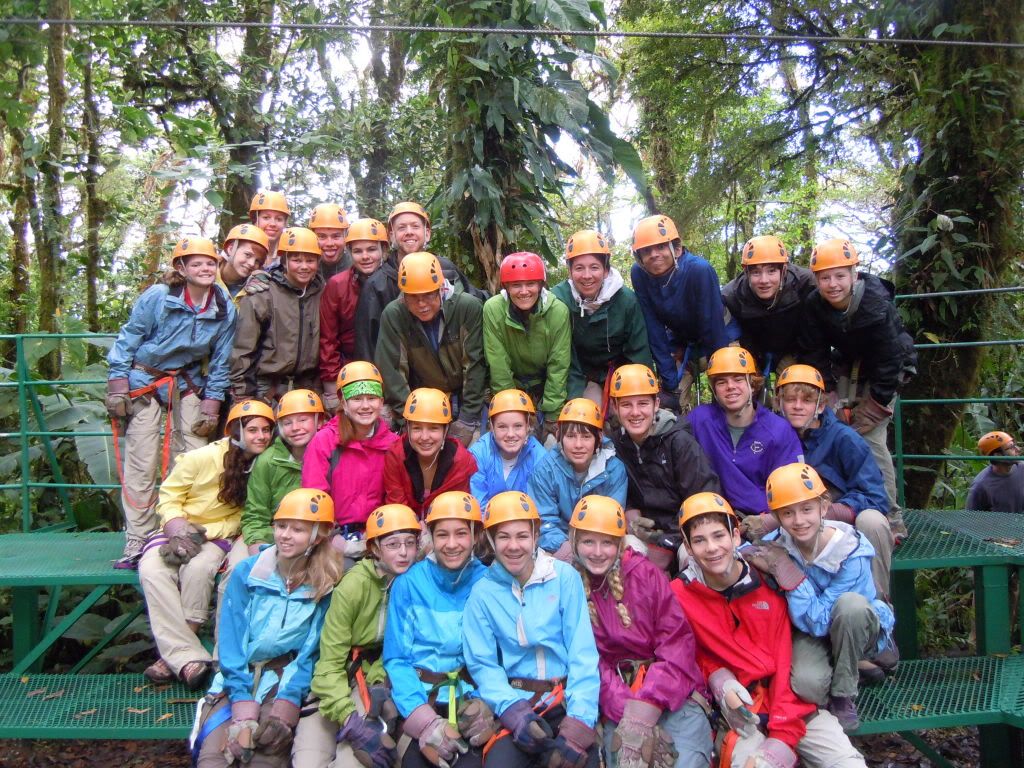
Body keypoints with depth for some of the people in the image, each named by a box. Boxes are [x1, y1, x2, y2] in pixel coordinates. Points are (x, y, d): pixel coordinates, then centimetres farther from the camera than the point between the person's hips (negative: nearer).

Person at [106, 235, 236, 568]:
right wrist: (117, 389, -8)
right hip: (145, 383, -2)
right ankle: (138, 540, 4)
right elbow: (126, 340, -5)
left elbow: (220, 362, 3)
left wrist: (210, 408, 0)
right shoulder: (157, 297, -13)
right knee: (141, 465, -5)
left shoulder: (225, 310, -5)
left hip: (189, 385, 3)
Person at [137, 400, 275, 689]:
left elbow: (243, 517, -2)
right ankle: (188, 656, -32)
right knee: (152, 569, -28)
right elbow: (169, 496, -2)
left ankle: (174, 653, -20)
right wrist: (179, 530, -16)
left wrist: (203, 534, -14)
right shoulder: (203, 458, -10)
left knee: (198, 568, -32)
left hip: (218, 535, 0)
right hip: (178, 529, 0)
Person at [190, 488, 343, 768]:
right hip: (240, 678, 1)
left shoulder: (326, 585, -5)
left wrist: (287, 702, -19)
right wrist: (242, 702, -15)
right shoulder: (246, 572, -2)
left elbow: (311, 651, -6)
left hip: (288, 680, -1)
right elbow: (231, 642, -5)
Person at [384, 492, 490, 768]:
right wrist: (425, 719, -18)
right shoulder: (408, 583, -3)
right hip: (421, 699, 0)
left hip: (474, 697, 0)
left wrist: (488, 704, -17)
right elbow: (396, 659, -4)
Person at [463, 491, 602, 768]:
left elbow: (583, 654, -5)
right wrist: (511, 709, -19)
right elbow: (482, 663, -1)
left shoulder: (565, 577, -1)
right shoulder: (482, 591, 3)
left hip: (567, 698, 0)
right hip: (517, 702, 1)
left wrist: (579, 720, -17)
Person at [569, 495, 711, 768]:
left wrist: (646, 707, -15)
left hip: (670, 692, 0)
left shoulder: (645, 573, 3)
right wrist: (627, 711, -16)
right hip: (617, 702, 0)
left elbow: (677, 640, -3)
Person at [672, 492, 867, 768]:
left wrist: (783, 737, -14)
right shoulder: (679, 595, -7)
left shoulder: (768, 581, -4)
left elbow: (785, 660, -6)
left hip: (790, 704, 2)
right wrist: (717, 678, -16)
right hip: (737, 714, -2)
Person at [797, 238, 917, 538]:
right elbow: (813, 355, -9)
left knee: (870, 437, -18)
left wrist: (869, 414, -23)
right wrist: (833, 402, -15)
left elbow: (889, 364, -25)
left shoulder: (878, 305, -29)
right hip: (846, 365, 4)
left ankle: (891, 519, -8)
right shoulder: (814, 305, -16)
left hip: (885, 371, -4)